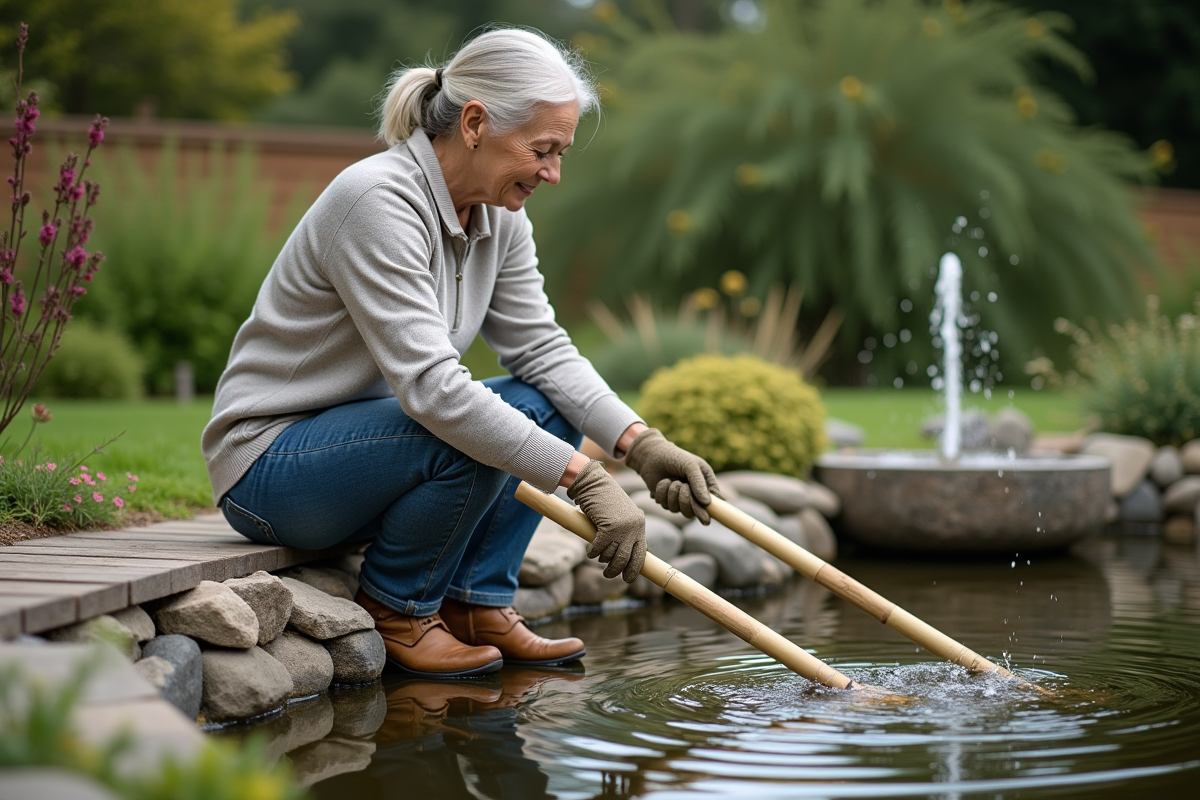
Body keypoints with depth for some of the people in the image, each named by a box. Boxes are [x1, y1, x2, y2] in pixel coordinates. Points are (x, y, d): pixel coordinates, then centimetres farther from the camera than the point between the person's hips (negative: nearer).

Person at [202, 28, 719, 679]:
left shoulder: (499, 216, 0)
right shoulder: (378, 201, -27)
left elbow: (542, 348, 1)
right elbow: (432, 387, -34)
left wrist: (640, 443, -15)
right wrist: (584, 478, -34)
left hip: (360, 436, 9)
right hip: (266, 463, -9)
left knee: (547, 404, -3)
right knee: (473, 439, -30)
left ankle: (477, 604, -1)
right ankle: (394, 611, -7)